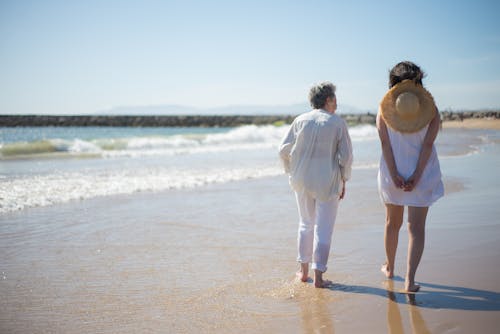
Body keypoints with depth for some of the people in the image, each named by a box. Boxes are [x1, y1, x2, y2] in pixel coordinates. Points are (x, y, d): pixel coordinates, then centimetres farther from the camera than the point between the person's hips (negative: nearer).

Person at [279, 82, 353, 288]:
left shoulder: (300, 121, 1)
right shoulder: (338, 123, -6)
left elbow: (284, 150, 0)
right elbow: (345, 156, -8)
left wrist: (292, 173, 12)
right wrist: (343, 181, 4)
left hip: (303, 181, 3)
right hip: (328, 183, -3)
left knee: (306, 224, 19)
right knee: (323, 229, 3)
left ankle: (304, 271, 24)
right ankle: (318, 276, 3)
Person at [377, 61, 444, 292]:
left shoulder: (384, 108, -3)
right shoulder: (430, 109, -4)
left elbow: (385, 143, -9)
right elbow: (428, 145, -10)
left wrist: (395, 175, -10)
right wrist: (416, 176, -11)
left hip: (392, 175, 2)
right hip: (422, 175, -1)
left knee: (392, 223, 19)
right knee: (416, 228, 1)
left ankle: (389, 268, 37)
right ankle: (410, 280, -8)